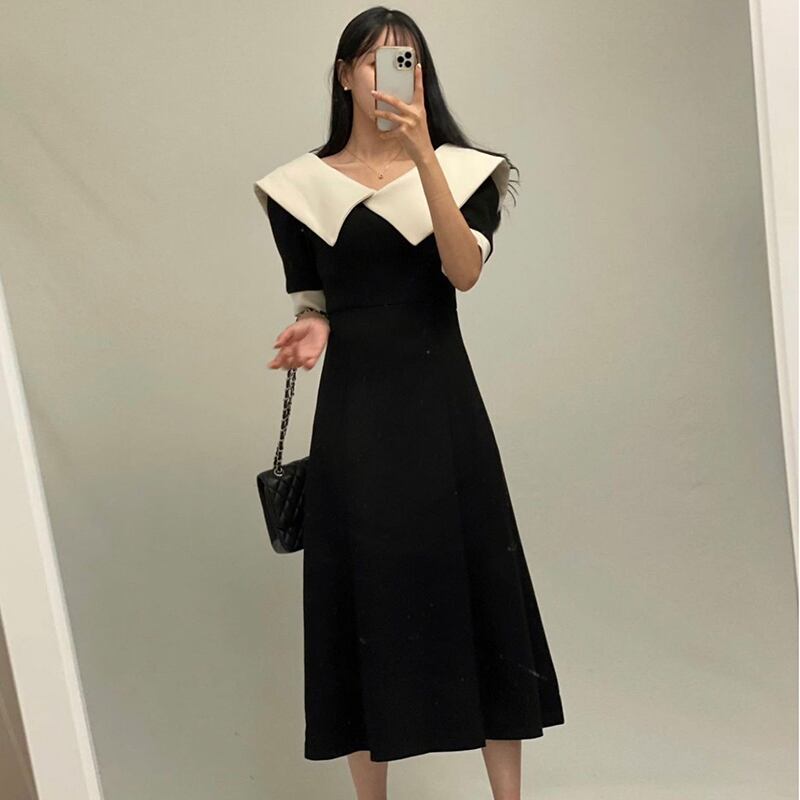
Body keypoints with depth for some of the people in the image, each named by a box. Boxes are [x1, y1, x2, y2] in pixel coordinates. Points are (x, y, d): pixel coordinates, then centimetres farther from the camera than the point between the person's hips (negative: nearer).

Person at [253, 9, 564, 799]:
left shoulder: (462, 168, 4)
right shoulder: (301, 185, 6)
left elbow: (465, 270, -13)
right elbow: (310, 302, 13)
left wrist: (421, 154, -20)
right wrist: (311, 329, -10)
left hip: (442, 400, 0)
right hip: (353, 411, 1)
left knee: (477, 584, 3)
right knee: (365, 594, 4)